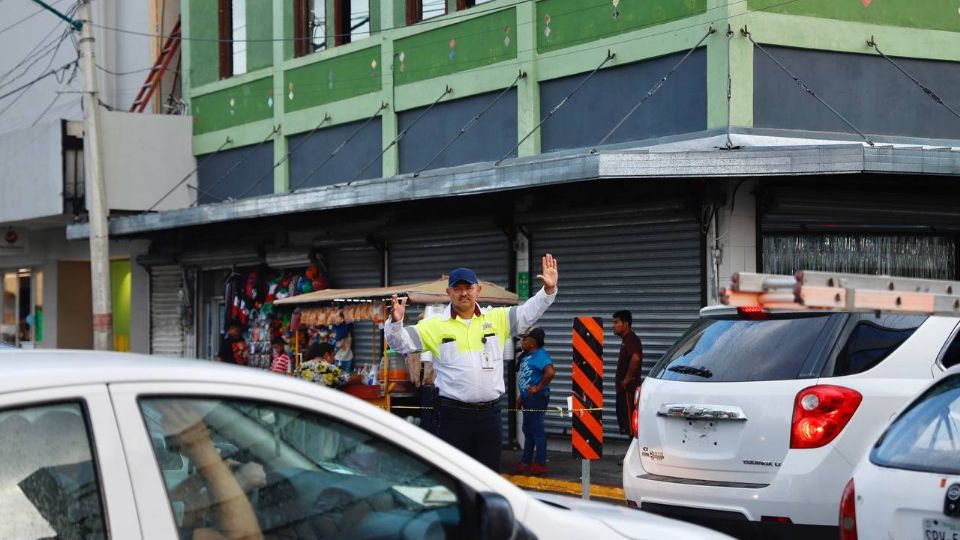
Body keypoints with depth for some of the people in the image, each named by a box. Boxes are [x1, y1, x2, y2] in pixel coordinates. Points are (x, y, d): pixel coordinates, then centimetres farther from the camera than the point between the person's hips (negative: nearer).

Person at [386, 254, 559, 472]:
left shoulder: (497, 319, 5)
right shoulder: (435, 326, 0)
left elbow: (529, 312, 0)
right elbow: (401, 342, -5)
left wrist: (548, 290, -16)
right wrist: (395, 322, -26)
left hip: (490, 412, 2)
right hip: (453, 413, -2)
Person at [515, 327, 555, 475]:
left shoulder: (541, 355, -17)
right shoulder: (527, 355, 13)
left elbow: (550, 372, -32)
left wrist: (539, 387, -23)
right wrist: (521, 396, 21)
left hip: (536, 398, -10)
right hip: (528, 398, 10)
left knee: (537, 430, -5)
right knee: (528, 430, 16)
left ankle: (540, 464, 0)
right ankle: (526, 462, 25)